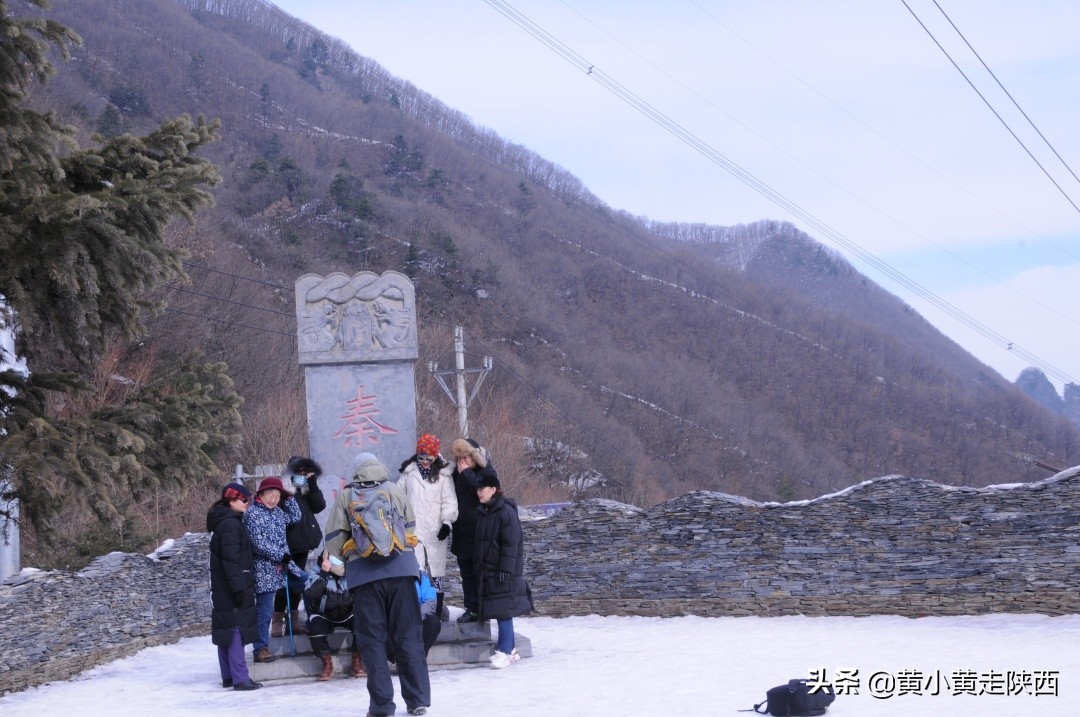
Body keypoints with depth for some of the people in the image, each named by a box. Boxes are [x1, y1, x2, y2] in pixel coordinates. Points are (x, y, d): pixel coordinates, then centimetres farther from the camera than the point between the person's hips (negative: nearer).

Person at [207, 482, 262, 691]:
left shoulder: (222, 522, 16)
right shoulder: (231, 524, -15)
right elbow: (231, 559, -22)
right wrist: (239, 587, -23)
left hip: (222, 588, 10)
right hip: (232, 587, -10)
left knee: (226, 630, 13)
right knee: (236, 630, -10)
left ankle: (228, 677, 19)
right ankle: (240, 679, -11)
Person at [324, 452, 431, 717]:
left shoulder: (345, 496, 8)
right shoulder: (395, 489, 11)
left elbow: (334, 536, 7)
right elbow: (410, 526, 15)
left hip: (363, 572, -1)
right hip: (401, 567, 1)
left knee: (372, 639, 4)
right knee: (408, 635, 6)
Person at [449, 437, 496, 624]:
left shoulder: (487, 472, -6)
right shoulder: (456, 472, 10)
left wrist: (466, 473, -17)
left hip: (480, 530, -6)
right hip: (462, 530, 6)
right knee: (466, 571, 8)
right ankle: (471, 608, 14)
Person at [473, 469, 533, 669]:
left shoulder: (506, 512, -12)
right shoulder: (482, 513, 14)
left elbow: (511, 544, -15)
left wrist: (505, 569, -19)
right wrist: (477, 567, 17)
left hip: (504, 572, -8)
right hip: (487, 571, 8)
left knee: (503, 609, -10)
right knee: (500, 610, 11)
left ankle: (504, 651, -9)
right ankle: (510, 649, 19)